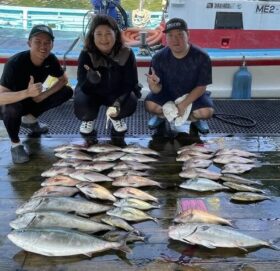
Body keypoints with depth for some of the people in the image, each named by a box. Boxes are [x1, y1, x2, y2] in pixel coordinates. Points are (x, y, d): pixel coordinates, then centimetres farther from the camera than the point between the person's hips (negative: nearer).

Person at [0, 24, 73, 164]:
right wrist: (27, 93, -56)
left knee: (67, 92, -8)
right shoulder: (15, 63, -33)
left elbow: (63, 80, -3)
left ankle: (29, 119, 11)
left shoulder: (50, 59, -17)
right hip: (12, 102, -6)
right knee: (12, 107, -40)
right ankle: (15, 144, -9)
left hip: (33, 99, 6)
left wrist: (44, 94, -19)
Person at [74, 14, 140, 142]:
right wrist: (91, 80, -53)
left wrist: (117, 103, -38)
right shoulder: (86, 55, -25)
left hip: (117, 93, 1)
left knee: (130, 104, -29)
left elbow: (130, 84, -20)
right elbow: (83, 87, -27)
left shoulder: (126, 54, -22)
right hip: (93, 93, 0)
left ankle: (116, 118, 10)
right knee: (81, 104, -31)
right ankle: (88, 120, 10)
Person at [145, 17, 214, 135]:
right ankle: (162, 115, 12)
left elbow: (201, 87, -15)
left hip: (192, 95, -1)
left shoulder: (201, 57, -23)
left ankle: (194, 118, 12)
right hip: (167, 93, 1)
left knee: (207, 112, -27)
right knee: (150, 105, -26)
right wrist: (153, 84, -43)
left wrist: (184, 104, -22)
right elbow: (157, 89, -18)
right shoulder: (159, 58, -20)